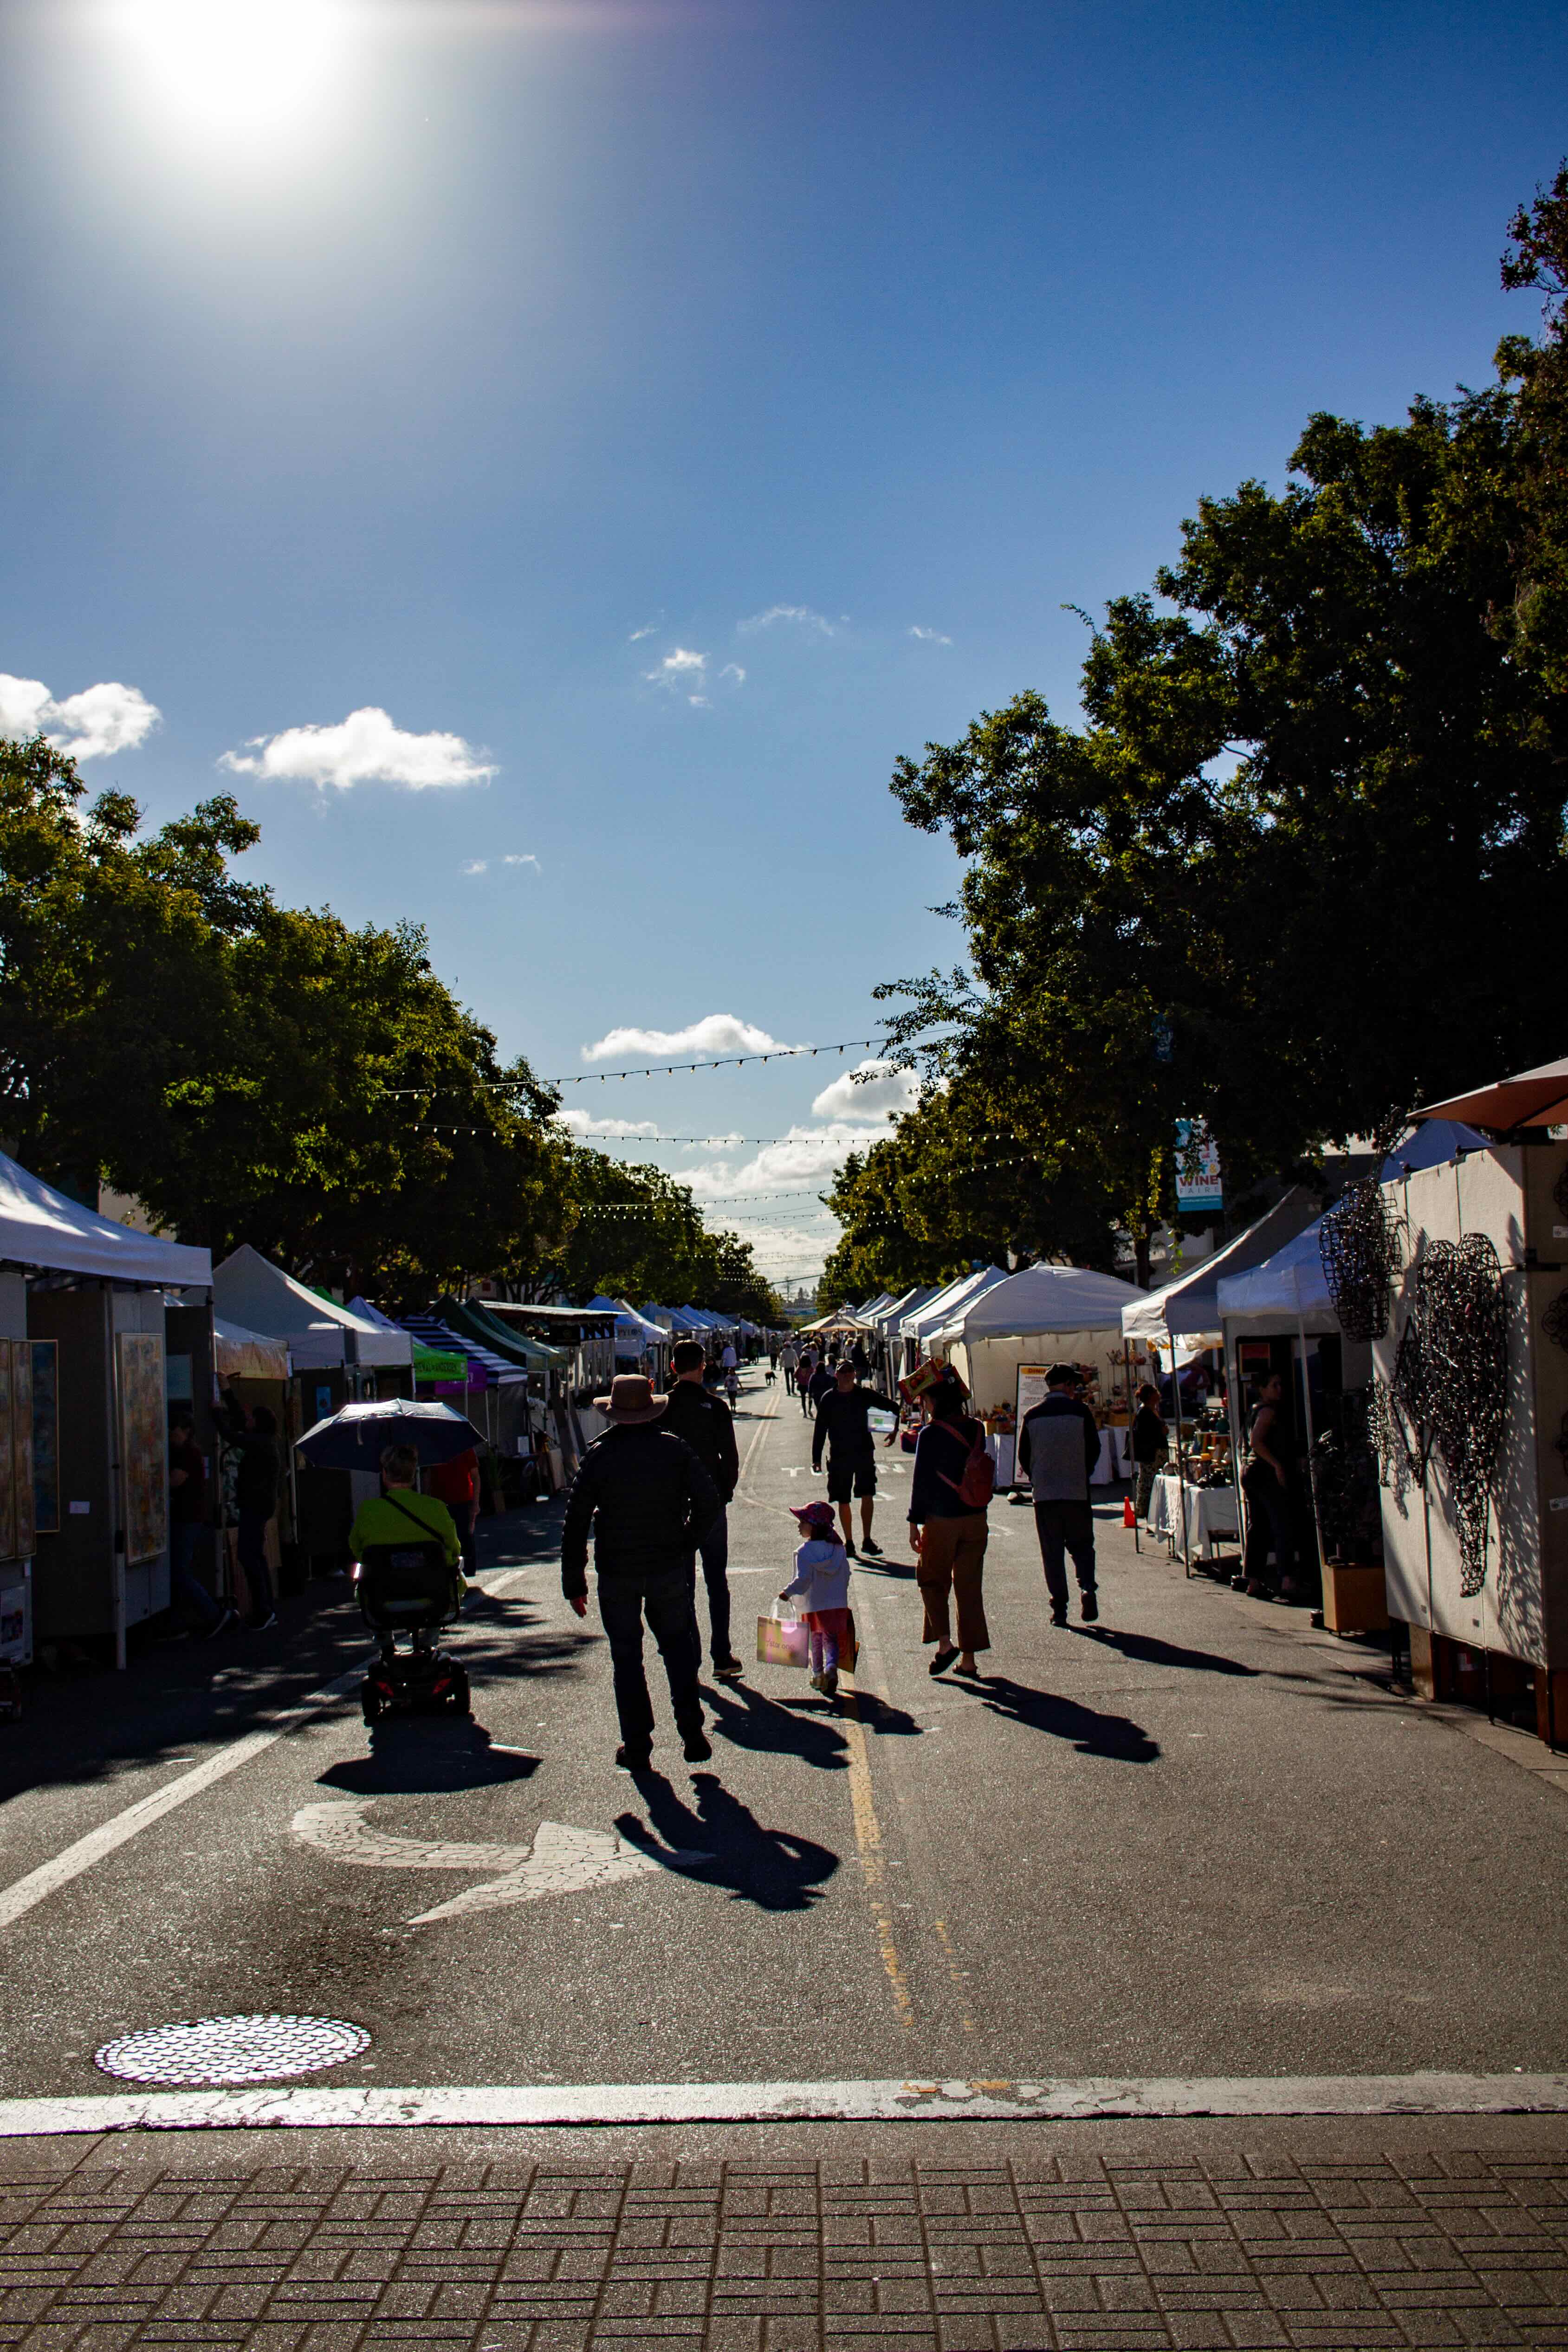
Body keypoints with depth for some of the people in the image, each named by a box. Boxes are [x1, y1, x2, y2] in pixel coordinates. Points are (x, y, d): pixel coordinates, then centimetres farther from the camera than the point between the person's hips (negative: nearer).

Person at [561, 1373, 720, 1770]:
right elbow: (708, 1502, -6)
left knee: (626, 1656, 8)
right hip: (669, 1568, 1)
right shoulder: (674, 1448, -2)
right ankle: (691, 1732, 4)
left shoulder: (598, 1455, -4)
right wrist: (686, 1541, 10)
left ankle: (637, 1747, 9)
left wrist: (574, 1582, 1)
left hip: (617, 1573, -1)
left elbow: (576, 1521, -4)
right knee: (678, 1644, 14)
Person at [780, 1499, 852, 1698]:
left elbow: (803, 1579, -21)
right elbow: (846, 1576, 5)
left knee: (816, 1640, 15)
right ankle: (832, 1667, -14)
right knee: (832, 1639, 10)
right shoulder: (839, 1549, 0)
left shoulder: (805, 1552, -15)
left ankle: (818, 1674, 21)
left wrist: (787, 1593, -8)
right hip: (838, 1604, 3)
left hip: (814, 1605, -3)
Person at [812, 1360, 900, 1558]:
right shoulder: (828, 1399, -2)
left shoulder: (864, 1395, 0)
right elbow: (820, 1430, 1)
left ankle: (867, 1541, 5)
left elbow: (893, 1407, 8)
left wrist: (896, 1429, -6)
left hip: (864, 1452, 0)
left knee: (868, 1495, -5)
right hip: (839, 1455, 0)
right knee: (843, 1501, 5)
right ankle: (849, 1543, 17)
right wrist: (816, 1457, -2)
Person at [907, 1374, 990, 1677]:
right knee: (970, 1588, 10)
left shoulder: (930, 1434, -13)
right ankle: (968, 1658, 13)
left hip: (941, 1522, -5)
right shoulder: (976, 1430, 3)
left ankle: (945, 1643, 0)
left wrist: (915, 1523, -4)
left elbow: (921, 1481, -12)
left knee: (932, 1580, 15)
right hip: (975, 1520, 5)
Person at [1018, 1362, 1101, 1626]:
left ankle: (1059, 1609, 3)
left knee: (1052, 1551, 7)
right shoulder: (1080, 1411, -5)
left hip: (1044, 1494, 1)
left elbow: (1023, 1455, 5)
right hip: (1078, 1492, -1)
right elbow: (1094, 1450, 1)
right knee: (1082, 1545, 13)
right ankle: (1087, 1588, -10)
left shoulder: (1032, 1415, -1)